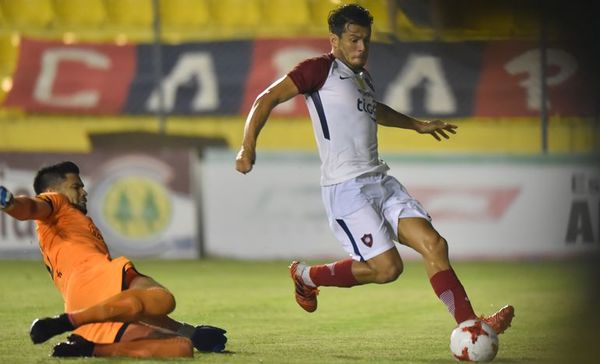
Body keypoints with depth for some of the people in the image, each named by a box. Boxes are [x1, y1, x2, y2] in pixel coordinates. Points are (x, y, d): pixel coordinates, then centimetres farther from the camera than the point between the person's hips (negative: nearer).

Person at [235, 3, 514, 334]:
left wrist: (418, 125, 54)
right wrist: (248, 145, -23)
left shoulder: (362, 77, 21)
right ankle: (307, 276, 10)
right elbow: (268, 98, -10)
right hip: (345, 188, -8)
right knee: (386, 267, -13)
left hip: (380, 180, 8)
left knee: (434, 244, -8)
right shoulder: (320, 70, -4)